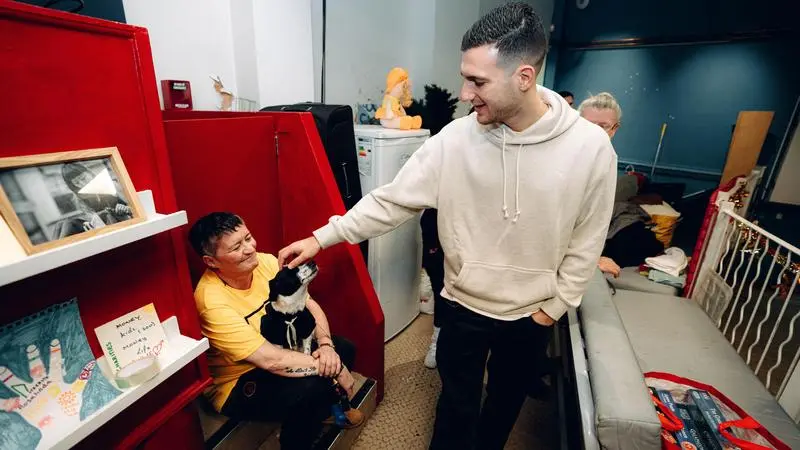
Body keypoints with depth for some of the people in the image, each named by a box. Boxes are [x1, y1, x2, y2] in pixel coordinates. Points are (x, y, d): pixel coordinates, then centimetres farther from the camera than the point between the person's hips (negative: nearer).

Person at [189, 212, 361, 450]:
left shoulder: (266, 262, -12)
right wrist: (335, 369, -27)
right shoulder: (213, 301, -31)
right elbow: (270, 360, -34)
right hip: (238, 384, -6)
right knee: (312, 389, -29)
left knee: (343, 349, -3)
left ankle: (327, 409, 26)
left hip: (278, 348, 7)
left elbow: (309, 305, -7)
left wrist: (326, 344, -24)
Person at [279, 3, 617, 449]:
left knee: (507, 401, 27)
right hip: (465, 307, -1)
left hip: (532, 315, 2)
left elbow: (587, 242, -6)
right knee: (458, 406, 18)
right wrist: (323, 237, -15)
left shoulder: (591, 146, -16)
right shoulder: (455, 139, -16)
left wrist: (554, 307, -3)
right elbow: (393, 200, -12)